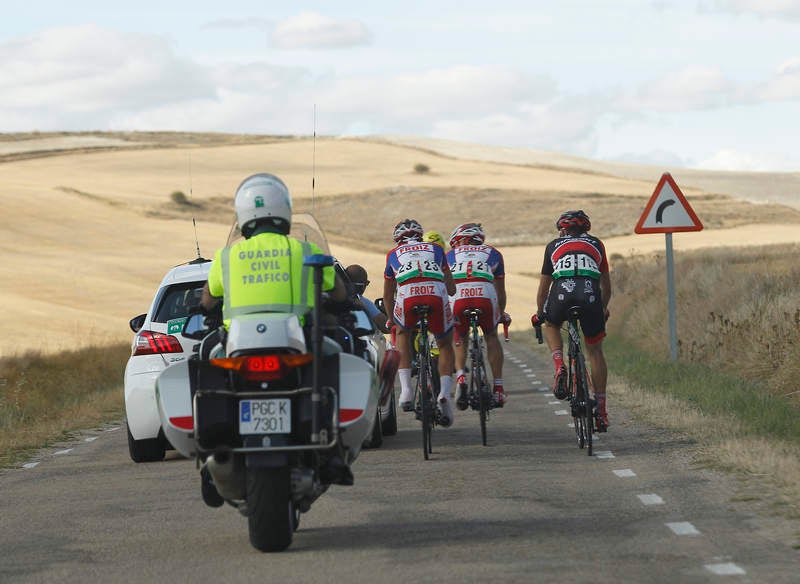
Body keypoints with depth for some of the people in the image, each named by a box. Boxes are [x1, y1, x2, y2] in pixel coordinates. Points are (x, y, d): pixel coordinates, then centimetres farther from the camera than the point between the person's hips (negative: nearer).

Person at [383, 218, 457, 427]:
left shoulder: (393, 254, 32)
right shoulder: (435, 249, 32)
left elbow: (388, 296, 40)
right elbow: (451, 288, 37)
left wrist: (392, 320, 56)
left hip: (407, 297, 0)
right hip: (437, 295, 0)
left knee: (403, 334, 31)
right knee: (445, 345, 22)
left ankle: (406, 388, 15)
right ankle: (445, 392, 0)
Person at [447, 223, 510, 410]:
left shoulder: (450, 256, 31)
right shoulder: (492, 254, 32)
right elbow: (500, 291, 38)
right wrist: (502, 314, 53)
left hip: (457, 297, 0)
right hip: (485, 295, 0)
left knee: (459, 340, 25)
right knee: (491, 338, 24)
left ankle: (460, 378, 0)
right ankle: (498, 388, 17)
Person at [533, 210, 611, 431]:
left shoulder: (554, 245, 27)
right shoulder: (596, 244, 29)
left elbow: (544, 285, 30)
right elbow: (606, 282, 34)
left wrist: (539, 313, 44)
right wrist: (604, 309, 50)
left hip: (562, 292, -1)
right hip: (591, 294, 1)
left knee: (551, 325, 33)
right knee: (595, 350, 15)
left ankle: (559, 367, 8)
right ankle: (601, 410, 12)